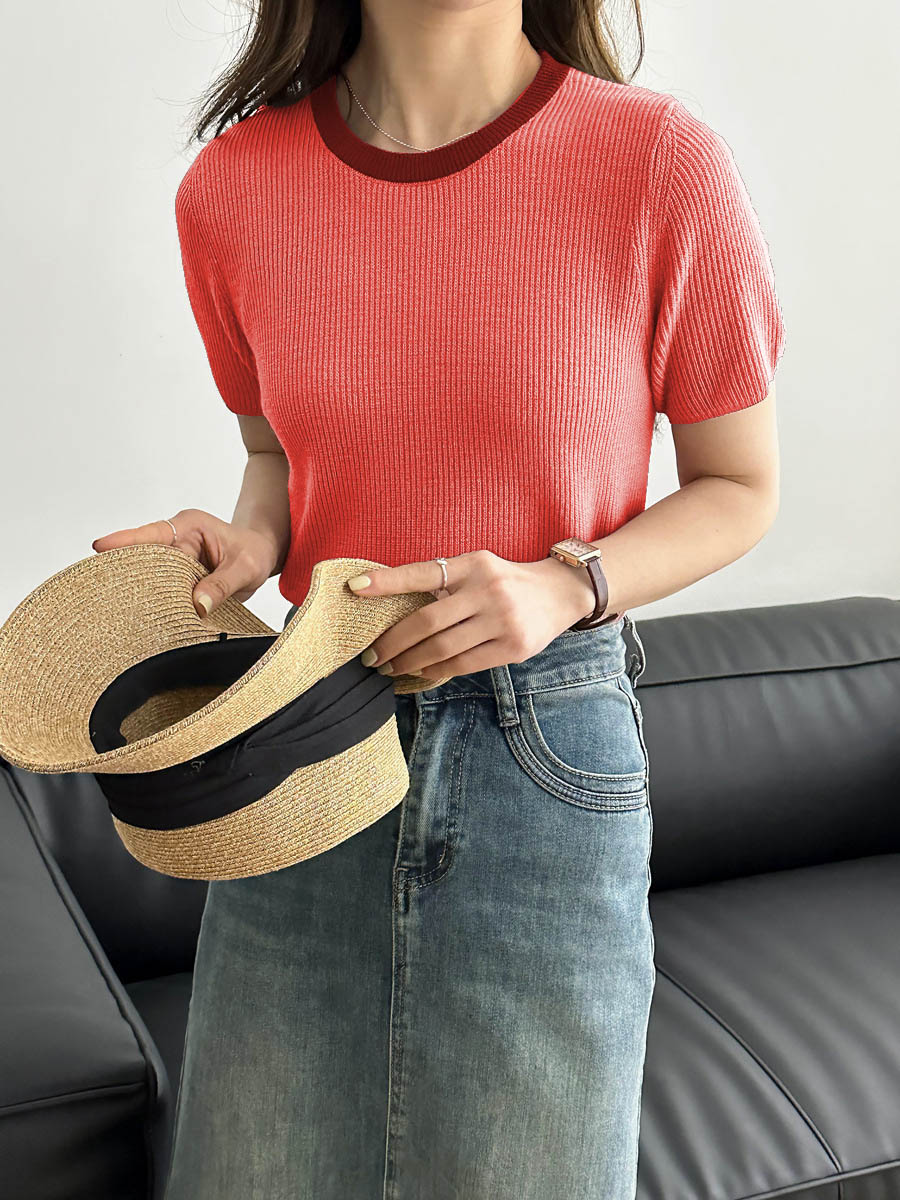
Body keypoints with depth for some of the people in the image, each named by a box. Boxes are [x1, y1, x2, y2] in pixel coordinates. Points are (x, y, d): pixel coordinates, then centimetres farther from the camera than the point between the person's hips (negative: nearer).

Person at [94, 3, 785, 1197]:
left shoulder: (662, 163, -11)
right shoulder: (234, 186, -1)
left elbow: (740, 489, 1)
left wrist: (561, 588, -16)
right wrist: (252, 542, -7)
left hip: (550, 748, -2)